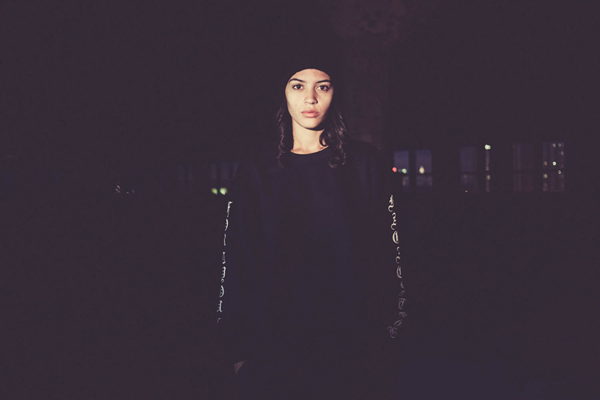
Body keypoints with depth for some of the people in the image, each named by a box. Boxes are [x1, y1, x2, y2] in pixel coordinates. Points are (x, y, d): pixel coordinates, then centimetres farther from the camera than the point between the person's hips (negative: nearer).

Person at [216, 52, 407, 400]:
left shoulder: (365, 164, 1)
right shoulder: (257, 171, 2)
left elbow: (388, 250, 0)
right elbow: (235, 258, 1)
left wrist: (389, 332, -3)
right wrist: (238, 348, -1)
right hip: (275, 344, 1)